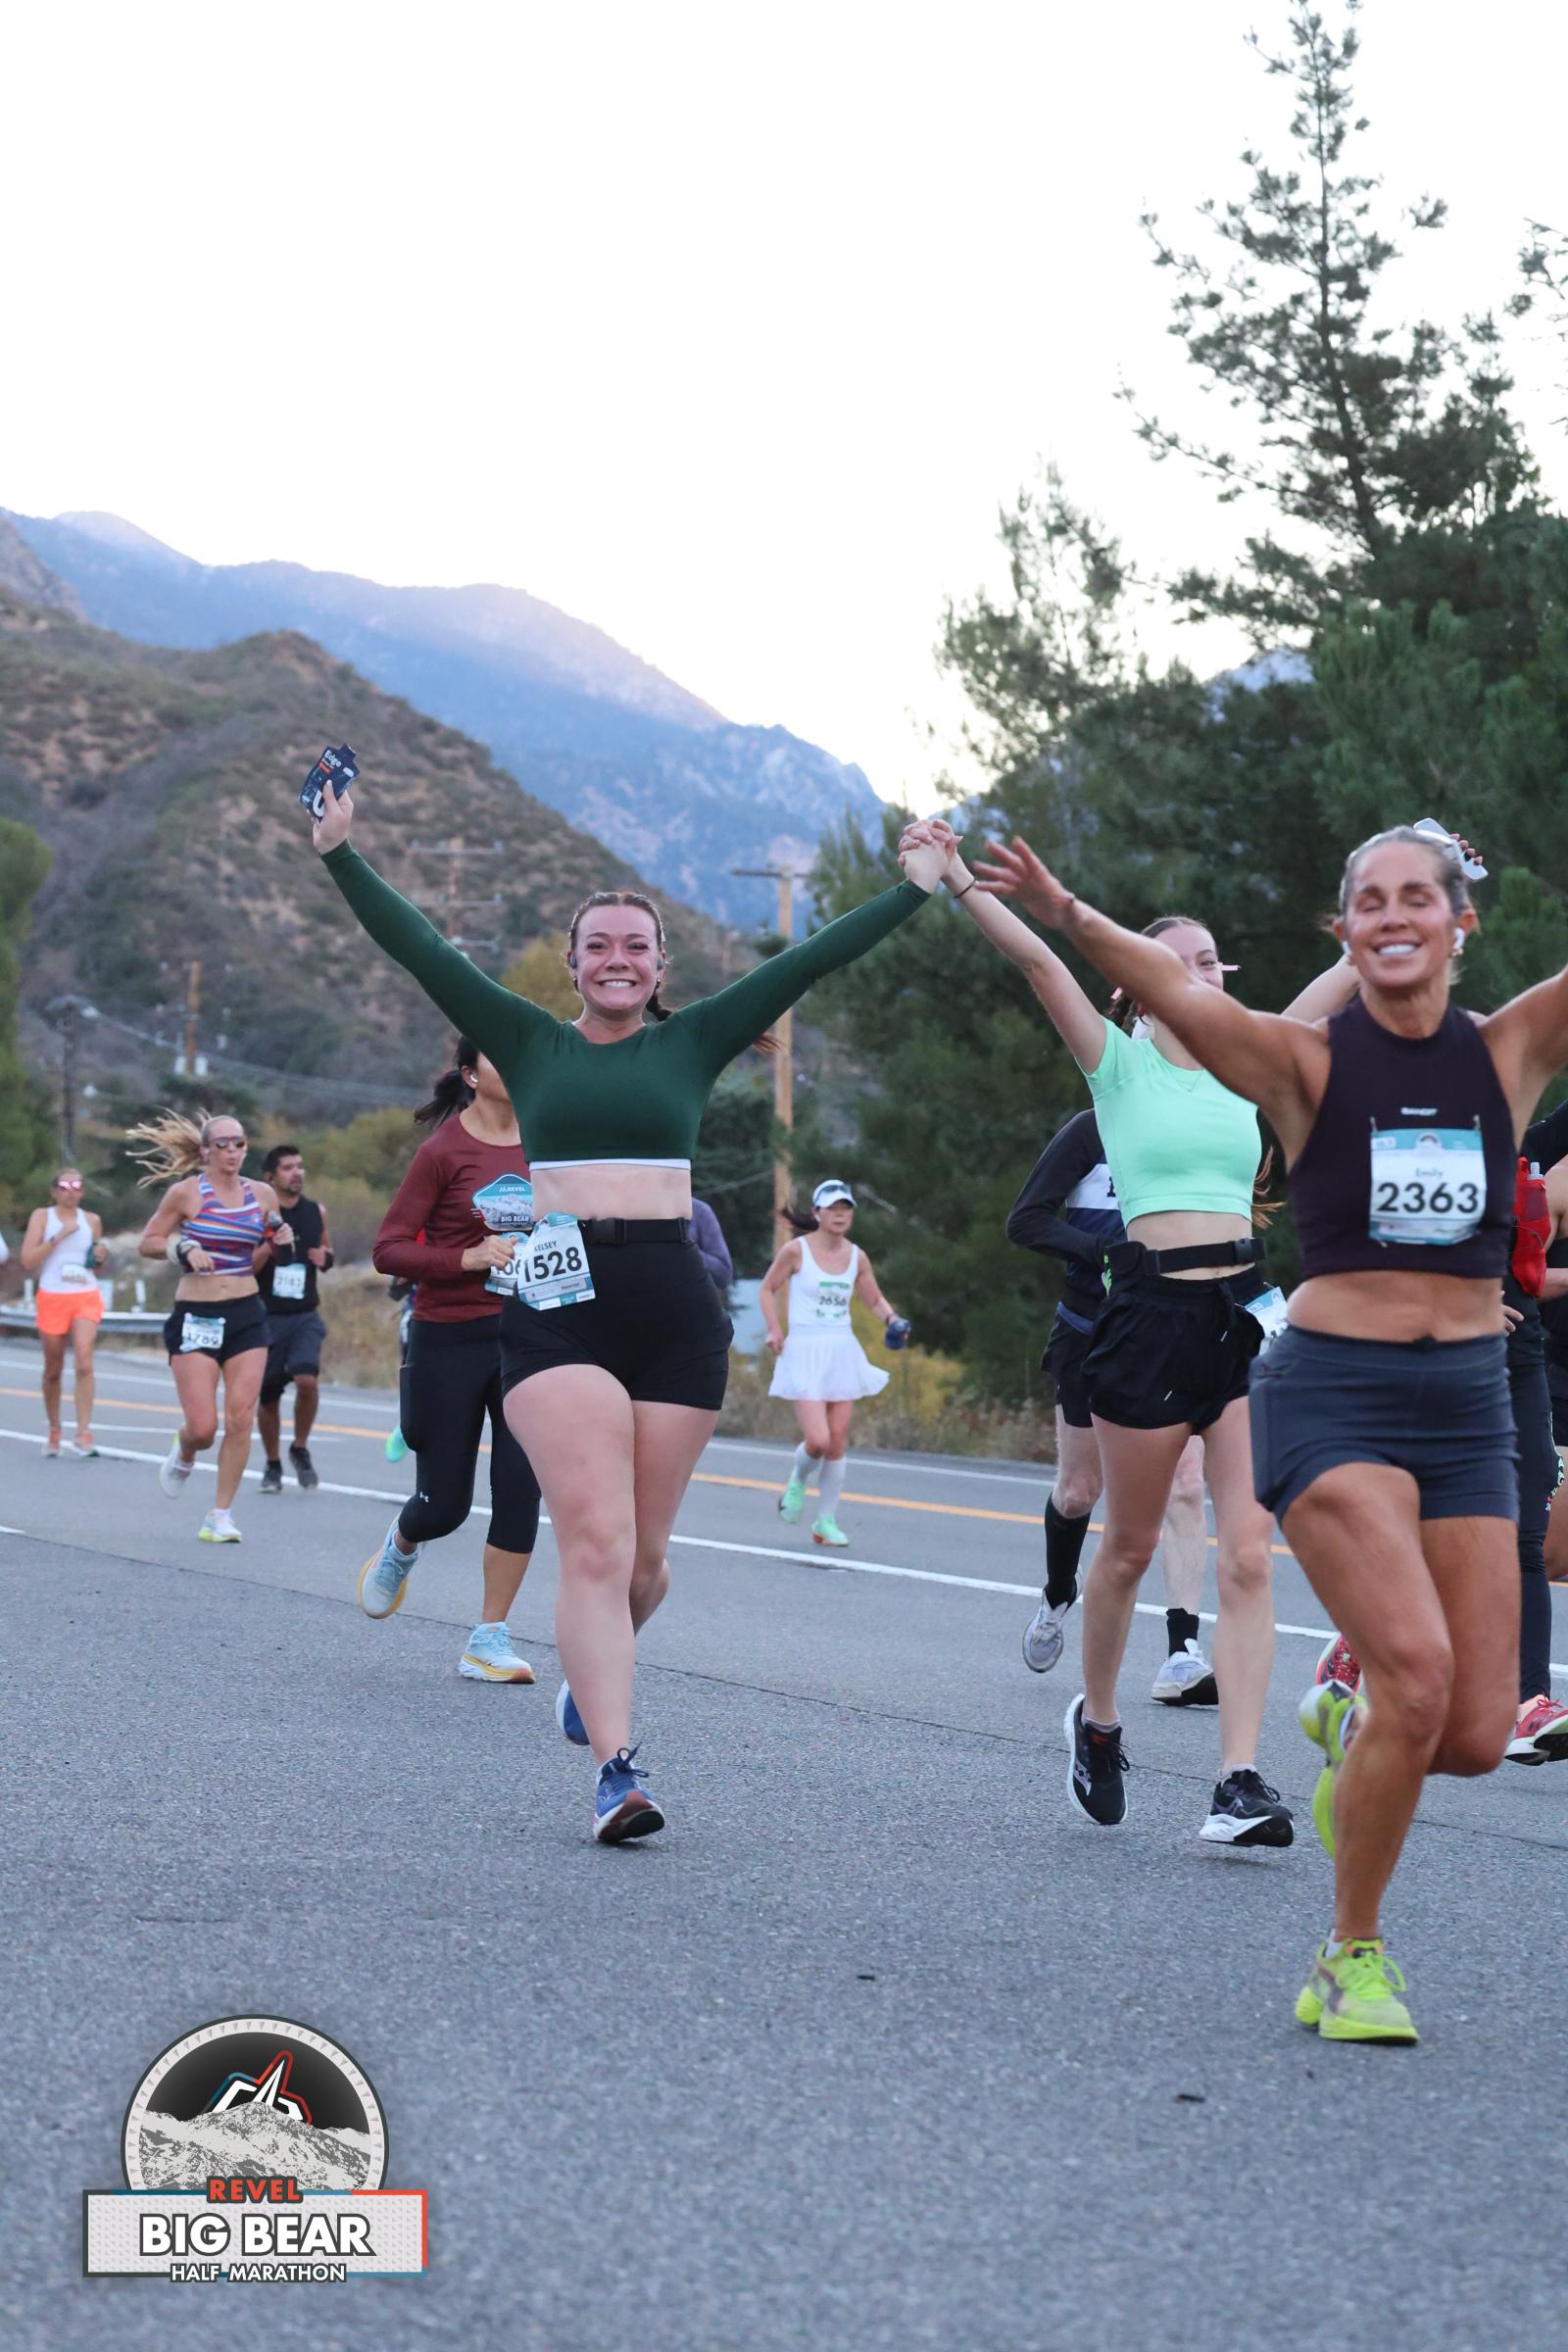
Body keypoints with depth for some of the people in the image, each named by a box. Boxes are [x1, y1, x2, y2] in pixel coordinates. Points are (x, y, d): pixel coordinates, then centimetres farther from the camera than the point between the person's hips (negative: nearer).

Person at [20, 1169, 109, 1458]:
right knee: (53, 1370, 9)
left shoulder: (92, 1220, 11)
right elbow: (27, 1261, -7)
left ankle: (84, 1434, -20)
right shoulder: (42, 1217, 3)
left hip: (86, 1296, 1)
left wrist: (101, 1258, 1)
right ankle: (53, 1432, 27)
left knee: (83, 1363, -18)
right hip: (51, 1297, -1)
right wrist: (58, 1236, -14)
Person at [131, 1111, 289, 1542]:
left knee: (240, 1419, -5)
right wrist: (183, 1248, -15)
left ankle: (220, 1515, 6)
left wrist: (280, 1243, -2)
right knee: (202, 1428, -8)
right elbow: (147, 1243, 2)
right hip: (195, 1316, -3)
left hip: (247, 1316, 3)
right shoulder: (185, 1192, -5)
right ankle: (184, 1453, 30)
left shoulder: (262, 1195, 6)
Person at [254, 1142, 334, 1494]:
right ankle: (272, 1464, 27)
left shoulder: (316, 1212, 5)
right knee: (268, 1396, 6)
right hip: (267, 1316, -1)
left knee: (307, 1379, -21)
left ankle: (300, 1450, 3)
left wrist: (325, 1258, -2)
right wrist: (271, 1246, -24)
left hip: (306, 1315, 1)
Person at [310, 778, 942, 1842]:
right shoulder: (530, 1043, 10)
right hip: (561, 1303, -2)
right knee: (596, 1543, -13)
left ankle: (599, 1661, 39)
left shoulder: (692, 1043, 12)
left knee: (641, 1556, 6)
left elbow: (808, 962, 10)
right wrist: (342, 854, 0)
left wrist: (917, 888, 9)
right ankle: (617, 1769, -16)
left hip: (675, 1303, 2)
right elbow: (421, 948, 6)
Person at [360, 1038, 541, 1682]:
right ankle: (401, 1545, 41)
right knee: (444, 1504, 3)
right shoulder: (444, 1151, -9)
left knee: (521, 1486, -8)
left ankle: (489, 1641, 2)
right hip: (449, 1339, -3)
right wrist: (468, 1258, -22)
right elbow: (388, 1250, -11)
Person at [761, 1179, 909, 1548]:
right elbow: (768, 1288, 7)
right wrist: (774, 1330, -4)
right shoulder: (796, 1250, -5)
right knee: (817, 1440, -15)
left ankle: (826, 1521, 14)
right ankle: (797, 1481, 19)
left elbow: (875, 1299, 18)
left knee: (837, 1442, 2)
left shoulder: (856, 1257, 6)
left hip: (843, 1352, 4)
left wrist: (892, 1319, -3)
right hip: (805, 1352, -4)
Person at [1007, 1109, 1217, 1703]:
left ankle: (1182, 1655, -14)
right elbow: (1025, 1220, -12)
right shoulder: (1091, 1131, -9)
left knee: (1185, 1486, -13)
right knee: (1078, 1491, 10)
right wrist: (1104, 1250, -24)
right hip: (1091, 1335, -2)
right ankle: (1056, 1597, 41)